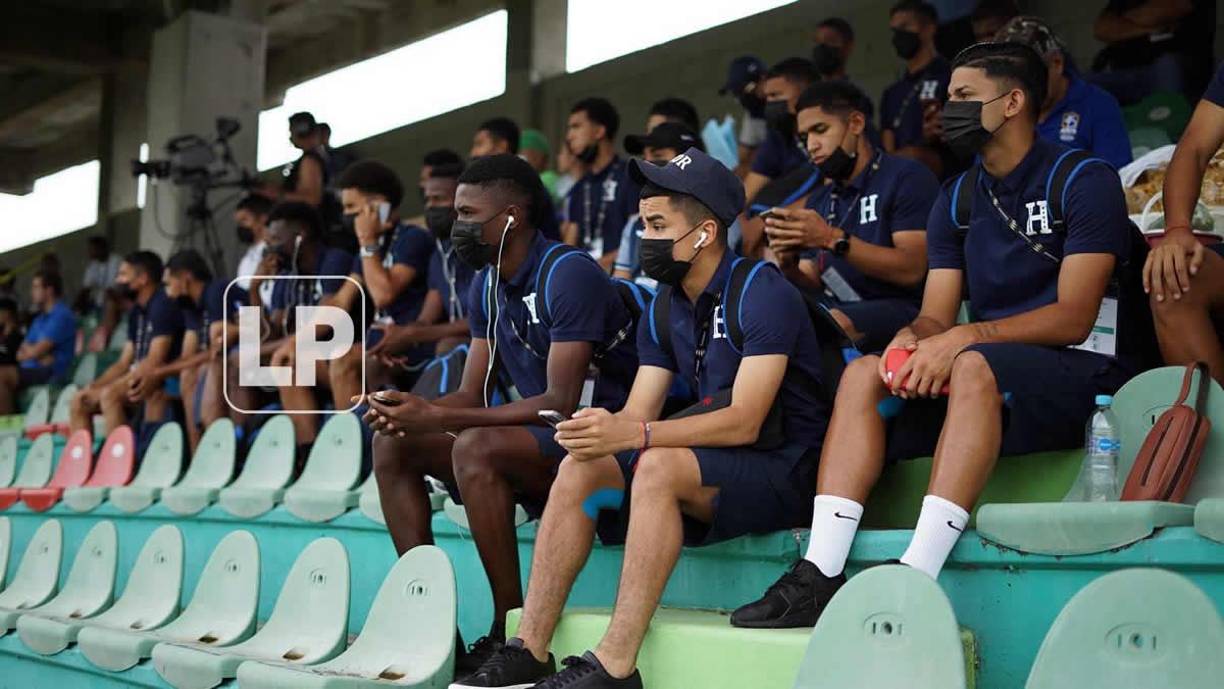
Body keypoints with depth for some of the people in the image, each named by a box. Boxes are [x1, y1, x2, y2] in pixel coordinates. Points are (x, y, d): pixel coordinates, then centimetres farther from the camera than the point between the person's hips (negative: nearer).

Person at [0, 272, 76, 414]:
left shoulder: (61, 315, -8)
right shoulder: (41, 317, 23)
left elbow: (36, 352, -14)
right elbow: (20, 353, 15)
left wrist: (25, 352, 5)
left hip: (50, 374, -9)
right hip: (32, 370, 9)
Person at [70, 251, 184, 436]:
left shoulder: (163, 306, -11)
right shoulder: (137, 312, 17)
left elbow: (155, 361, -20)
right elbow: (123, 363, 17)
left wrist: (113, 385, -17)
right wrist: (93, 386, 2)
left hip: (165, 383, -10)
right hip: (141, 381, 10)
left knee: (109, 394, -30)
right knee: (80, 400, 3)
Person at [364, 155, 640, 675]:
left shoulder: (568, 273, -16)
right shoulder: (486, 286, 11)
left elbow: (561, 401, -24)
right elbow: (471, 395, 9)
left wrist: (436, 417, -26)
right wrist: (411, 411, -14)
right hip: (538, 441, 9)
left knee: (475, 447, -32)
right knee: (392, 442, -1)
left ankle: (512, 631, -23)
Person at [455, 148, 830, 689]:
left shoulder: (762, 294, -15)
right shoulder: (664, 309, 10)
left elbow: (744, 422, -24)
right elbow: (636, 414, 4)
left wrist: (634, 434, -34)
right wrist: (600, 428, -20)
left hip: (783, 468, -7)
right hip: (712, 466, 8)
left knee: (658, 467, -33)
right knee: (580, 469, -12)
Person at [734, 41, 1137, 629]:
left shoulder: (1085, 180, -5)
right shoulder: (956, 200, 15)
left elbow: (1073, 317, -16)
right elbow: (936, 316, 8)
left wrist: (965, 337, -25)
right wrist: (912, 339, -17)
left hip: (1081, 369, -6)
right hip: (984, 375, 6)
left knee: (975, 364, -36)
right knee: (863, 372, -15)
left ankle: (915, 578, -45)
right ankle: (819, 574, -28)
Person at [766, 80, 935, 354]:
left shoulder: (907, 178, 2)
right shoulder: (819, 200, 23)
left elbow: (912, 270, -11)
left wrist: (834, 238, -17)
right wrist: (789, 266, -6)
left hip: (901, 309, -6)